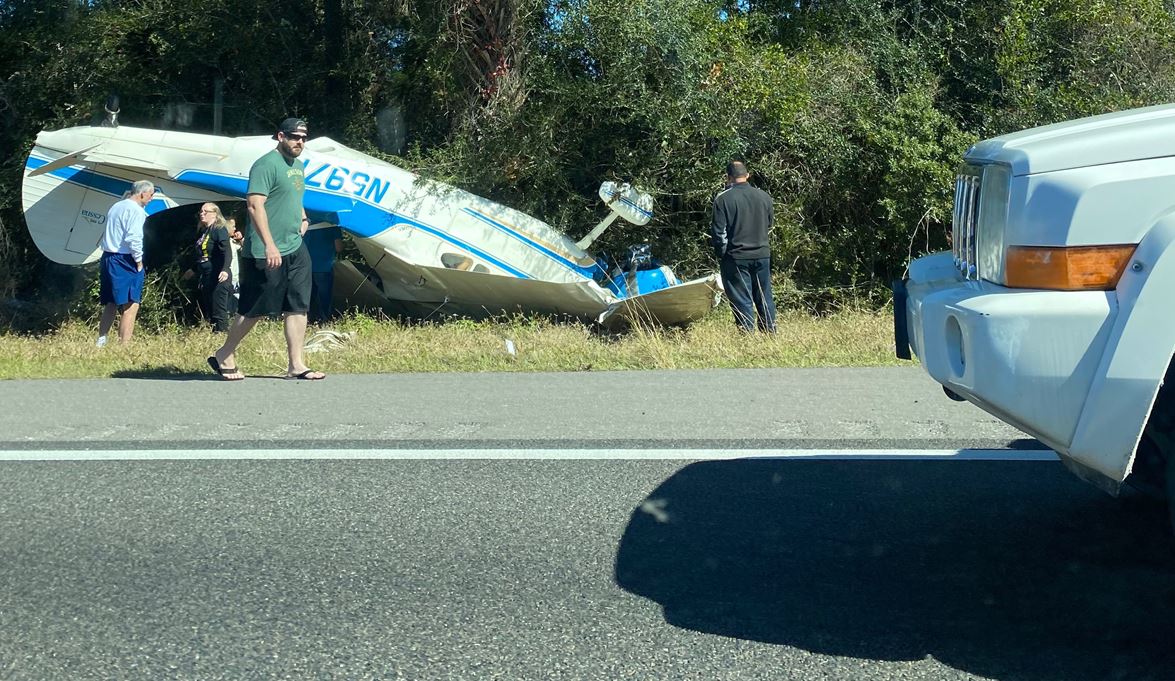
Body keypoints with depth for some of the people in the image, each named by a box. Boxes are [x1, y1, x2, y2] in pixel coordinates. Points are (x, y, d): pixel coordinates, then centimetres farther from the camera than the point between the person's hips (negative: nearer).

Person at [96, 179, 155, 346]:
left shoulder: (115, 208, 16)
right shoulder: (136, 210, -11)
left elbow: (108, 234, 20)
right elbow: (133, 237, -22)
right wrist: (139, 260, -11)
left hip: (108, 258, 9)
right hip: (125, 261, -9)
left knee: (111, 304, 15)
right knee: (131, 305, -6)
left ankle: (101, 341, 15)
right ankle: (124, 346, -10)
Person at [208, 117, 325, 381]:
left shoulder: (299, 166, 16)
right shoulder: (266, 165, -13)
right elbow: (255, 204, -21)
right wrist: (269, 246, -26)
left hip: (296, 249, 9)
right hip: (266, 254, -8)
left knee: (298, 307, 3)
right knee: (255, 309, 0)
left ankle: (296, 364, 7)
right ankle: (223, 356, 18)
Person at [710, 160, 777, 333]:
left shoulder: (723, 199, -11)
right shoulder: (764, 196, 2)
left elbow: (718, 231, -10)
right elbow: (770, 224, 15)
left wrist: (721, 253, 2)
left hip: (736, 257, -4)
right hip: (762, 254, 4)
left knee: (741, 300, 1)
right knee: (765, 298, 13)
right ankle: (770, 332, 17)